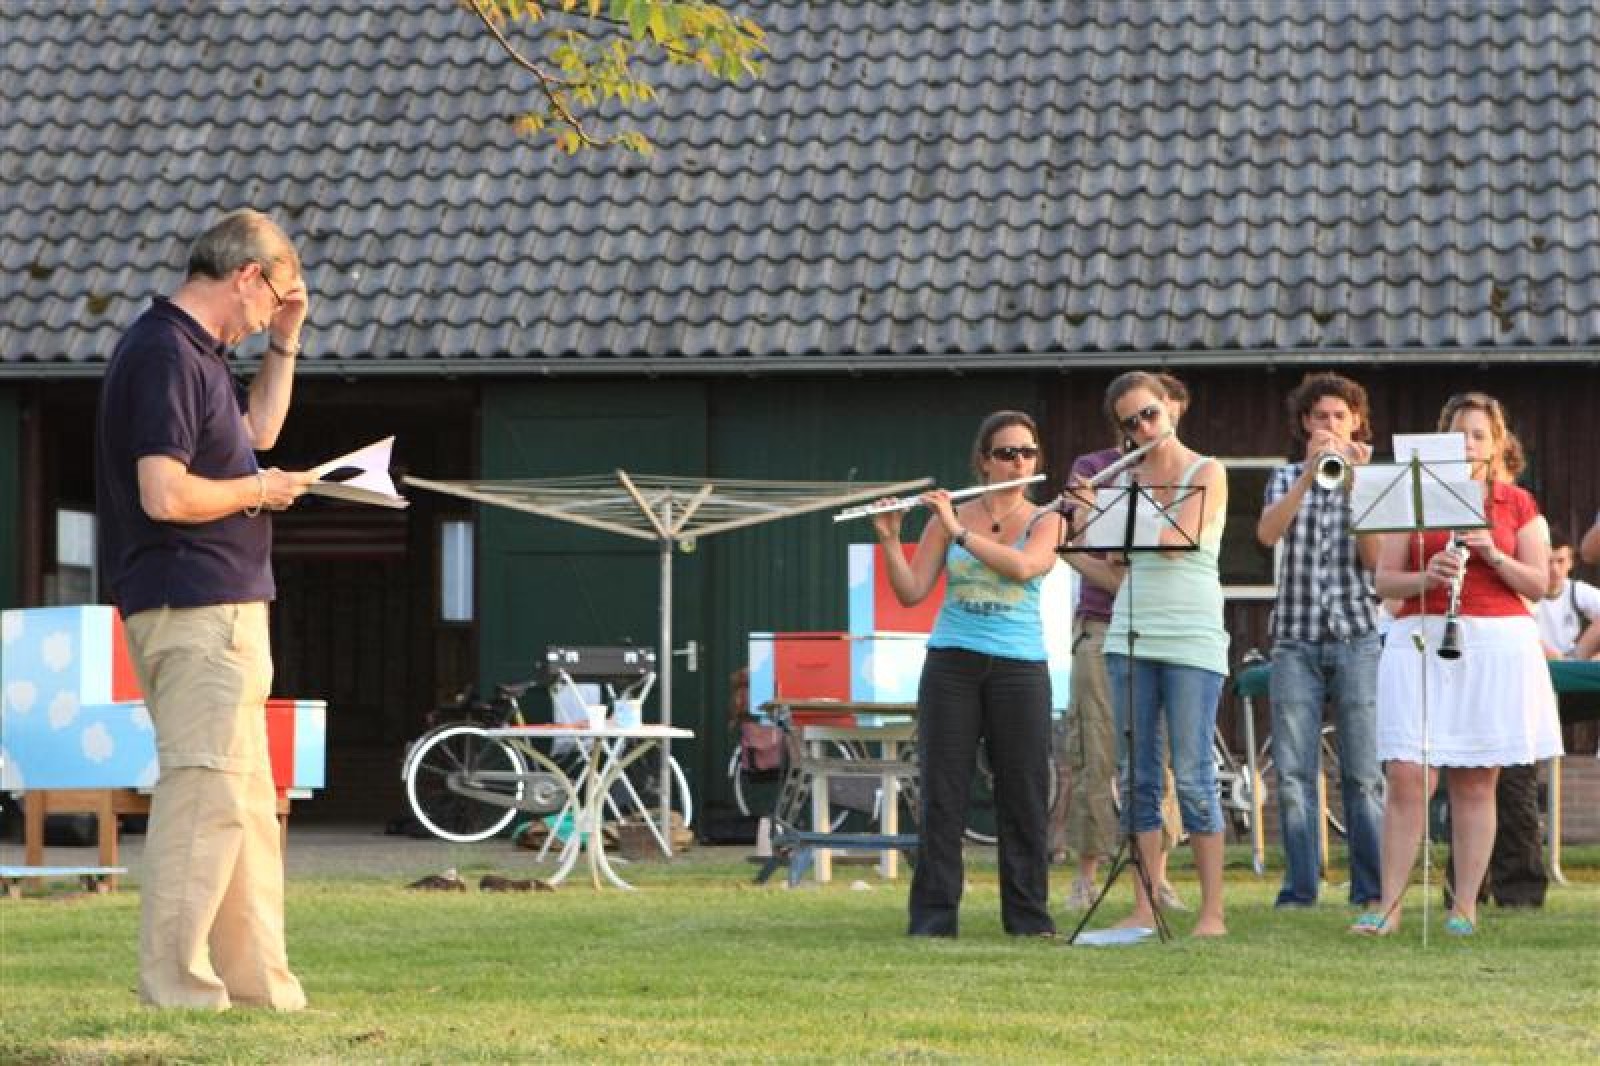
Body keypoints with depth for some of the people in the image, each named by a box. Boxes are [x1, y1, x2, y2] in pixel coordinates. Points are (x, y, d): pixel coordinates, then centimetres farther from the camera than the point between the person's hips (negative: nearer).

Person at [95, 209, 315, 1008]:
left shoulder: (199, 354, 16)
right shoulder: (164, 354, -16)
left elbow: (259, 426, 34)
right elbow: (166, 494, -24)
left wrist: (284, 342, 23)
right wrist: (259, 490, -10)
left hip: (226, 607, 11)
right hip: (194, 610, -11)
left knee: (248, 801, 14)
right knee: (206, 793, -11)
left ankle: (260, 982, 20)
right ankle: (173, 986, -10)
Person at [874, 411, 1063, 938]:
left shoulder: (1044, 522, 4)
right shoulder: (948, 516, 6)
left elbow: (1022, 567, -17)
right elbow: (911, 592, 2)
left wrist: (958, 530, -18)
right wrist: (890, 540, -13)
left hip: (1019, 667, 0)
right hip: (951, 663, 1)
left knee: (1023, 794, 1)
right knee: (942, 793, -1)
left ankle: (1028, 915, 9)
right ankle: (933, 917, 2)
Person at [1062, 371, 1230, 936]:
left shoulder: (1208, 474, -1)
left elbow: (1176, 542, -16)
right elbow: (1117, 574, 15)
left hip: (1192, 641, -5)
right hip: (1131, 637, 5)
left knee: (1192, 777, -7)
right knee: (1138, 778, 3)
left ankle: (1212, 910, -3)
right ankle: (1144, 907, 6)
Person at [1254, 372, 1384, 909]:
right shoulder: (1287, 477, 13)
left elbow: (1374, 557, -6)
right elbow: (1267, 533, -9)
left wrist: (1354, 484, -14)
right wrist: (1310, 473, -18)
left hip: (1357, 636, -1)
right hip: (1296, 638, 1)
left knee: (1364, 774, -5)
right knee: (1293, 773, -1)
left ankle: (1372, 890, -1)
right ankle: (1299, 889, 4)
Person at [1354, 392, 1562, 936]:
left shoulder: (1518, 505, 10)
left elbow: (1538, 584, 6)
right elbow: (1383, 580, 6)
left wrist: (1492, 554, -10)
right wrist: (1427, 576, -13)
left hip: (1497, 646, 0)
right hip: (1421, 642, 0)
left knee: (1475, 783, 2)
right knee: (1407, 775, -8)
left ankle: (1465, 905, 7)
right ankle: (1389, 904, -5)